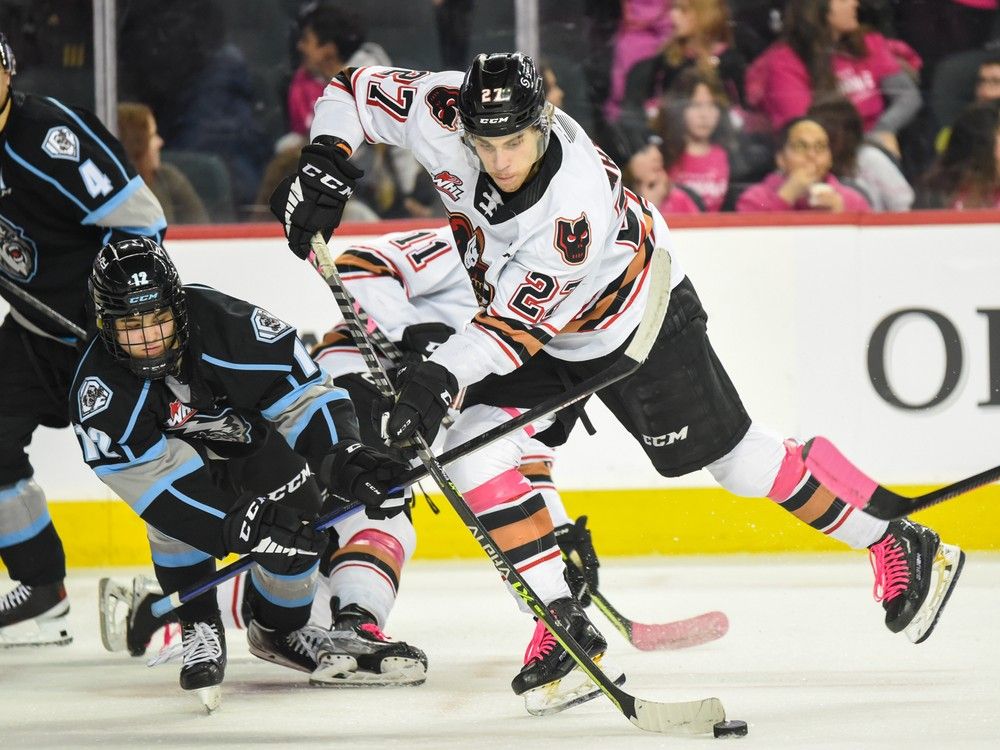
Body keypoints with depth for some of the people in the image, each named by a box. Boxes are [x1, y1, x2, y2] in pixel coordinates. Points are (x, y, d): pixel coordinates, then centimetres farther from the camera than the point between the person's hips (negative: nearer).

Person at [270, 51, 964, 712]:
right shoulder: (444, 112, -26)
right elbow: (356, 92, -10)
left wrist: (443, 373, -47)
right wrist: (325, 163, -24)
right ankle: (564, 621, -6)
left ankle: (898, 546, 20)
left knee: (730, 454, 3)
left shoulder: (578, 203, -41)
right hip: (531, 322, 6)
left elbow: (522, 321, -38)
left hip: (636, 319, -6)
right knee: (474, 447, -14)